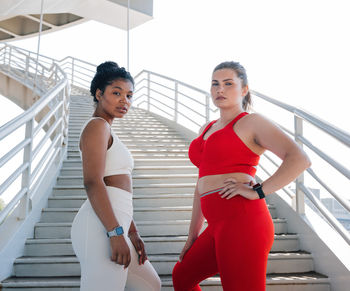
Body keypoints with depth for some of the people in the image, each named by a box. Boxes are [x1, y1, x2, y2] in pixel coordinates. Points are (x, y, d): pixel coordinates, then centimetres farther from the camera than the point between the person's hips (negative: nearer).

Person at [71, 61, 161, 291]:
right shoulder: (97, 126, -4)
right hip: (101, 228, -10)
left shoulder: (108, 132, 24)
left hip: (115, 229, 10)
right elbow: (93, 183, -17)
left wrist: (133, 234, 20)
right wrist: (116, 233, -22)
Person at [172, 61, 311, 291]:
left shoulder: (252, 122, -2)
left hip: (243, 224, -9)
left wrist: (257, 191, -18)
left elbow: (300, 159, -15)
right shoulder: (206, 130, 21)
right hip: (220, 227, 9)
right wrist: (193, 235, 22)